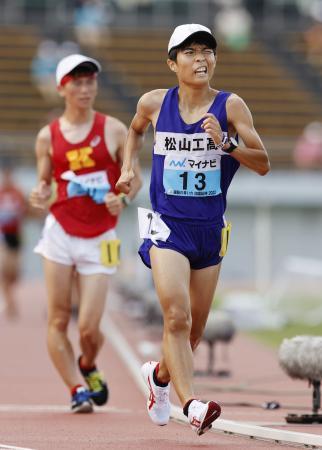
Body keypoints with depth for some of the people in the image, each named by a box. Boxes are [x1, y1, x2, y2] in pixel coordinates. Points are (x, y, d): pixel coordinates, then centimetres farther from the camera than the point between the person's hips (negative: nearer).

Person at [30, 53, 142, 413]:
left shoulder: (114, 130, 2)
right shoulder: (48, 136, 4)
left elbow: (134, 177, 8)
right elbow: (45, 182, 12)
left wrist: (123, 199, -12)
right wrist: (40, 195, -11)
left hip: (99, 239, -1)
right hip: (60, 232, 1)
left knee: (88, 328, -4)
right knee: (58, 320, -6)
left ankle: (88, 367, 29)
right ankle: (77, 390, 6)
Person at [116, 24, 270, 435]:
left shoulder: (230, 106, -4)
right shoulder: (154, 103, 0)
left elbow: (263, 164, -7)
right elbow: (135, 129, 24)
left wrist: (225, 142, -22)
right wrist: (128, 168, 9)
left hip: (209, 228, 2)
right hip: (167, 225, -2)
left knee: (195, 327, 13)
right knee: (176, 316, -21)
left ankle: (160, 374, 43)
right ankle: (191, 405, -27)